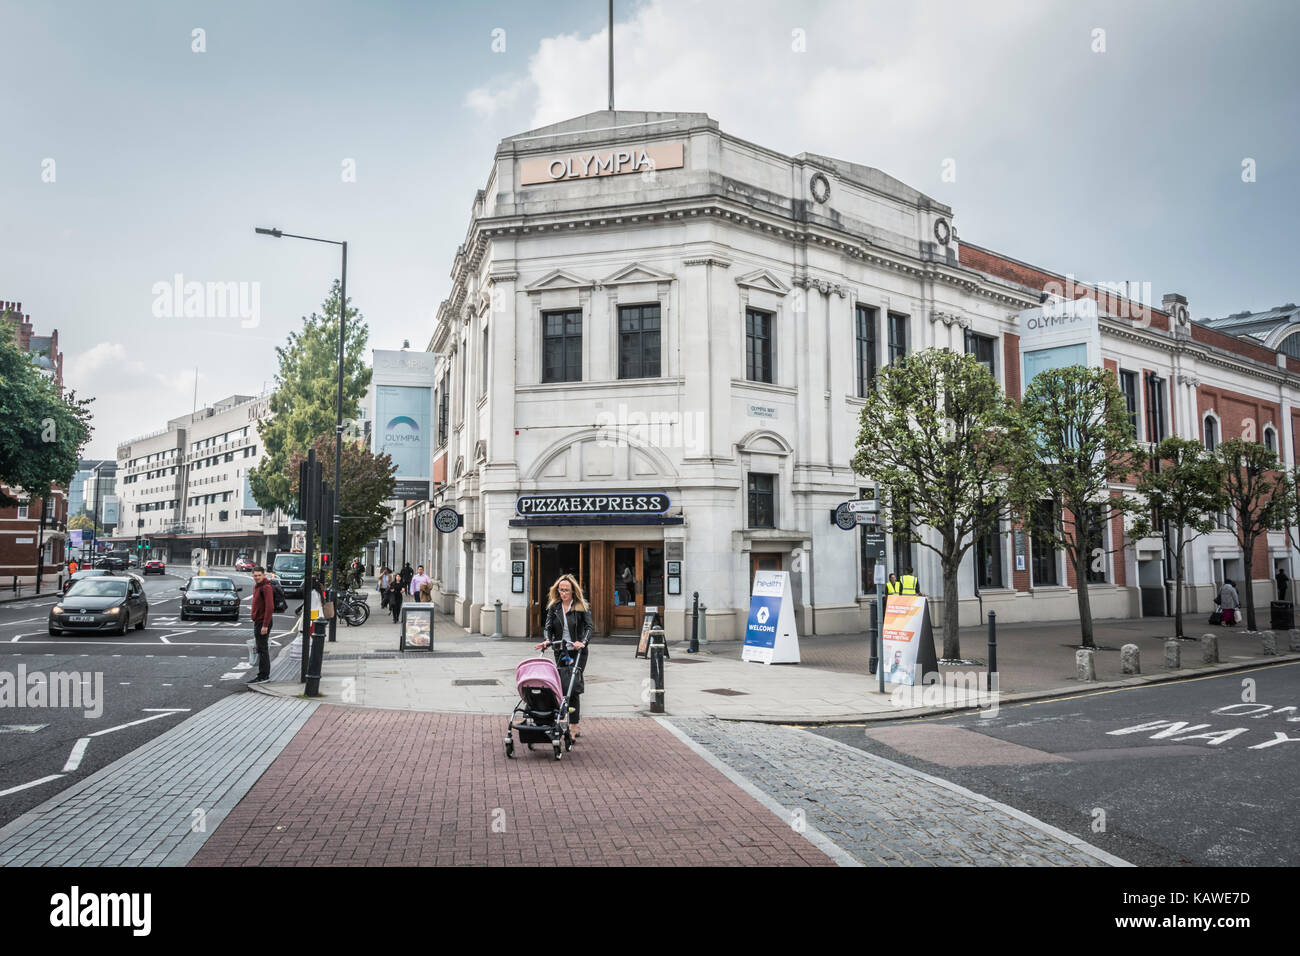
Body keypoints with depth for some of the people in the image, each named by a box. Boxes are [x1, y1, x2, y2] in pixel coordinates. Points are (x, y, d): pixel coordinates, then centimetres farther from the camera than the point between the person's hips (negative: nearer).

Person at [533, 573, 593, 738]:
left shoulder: (582, 607, 0)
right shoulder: (553, 607, 10)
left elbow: (589, 627, -7)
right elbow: (548, 627, 4)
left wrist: (583, 642, -25)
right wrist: (546, 641, -16)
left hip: (577, 653, -4)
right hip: (560, 653, 4)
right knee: (563, 686, 3)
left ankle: (573, 728, -7)